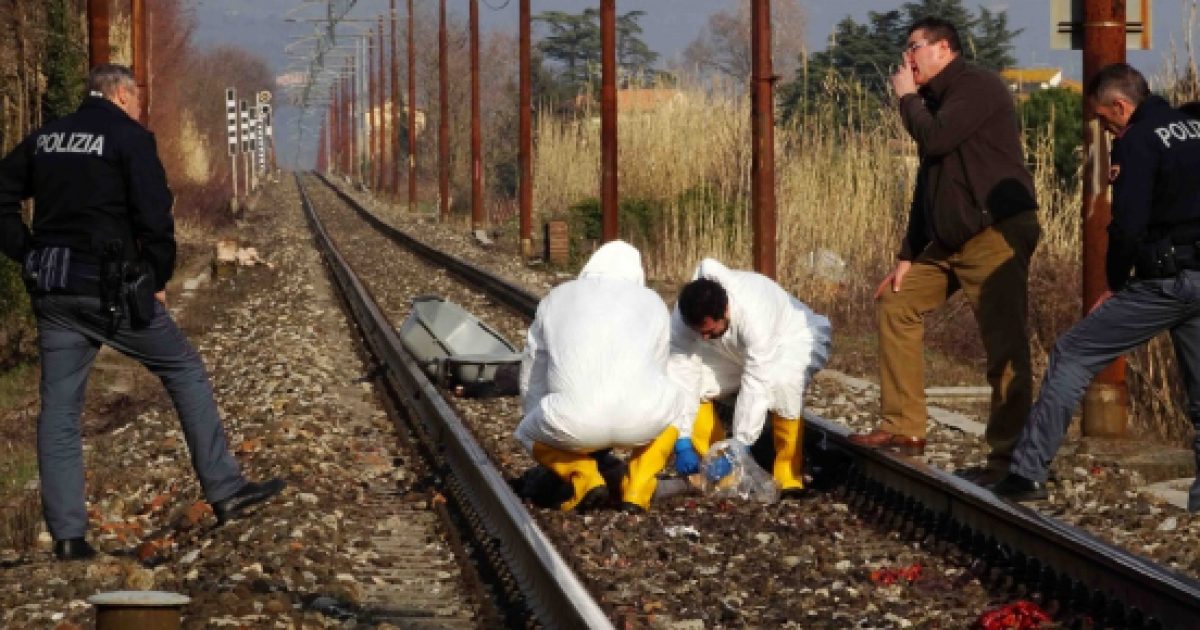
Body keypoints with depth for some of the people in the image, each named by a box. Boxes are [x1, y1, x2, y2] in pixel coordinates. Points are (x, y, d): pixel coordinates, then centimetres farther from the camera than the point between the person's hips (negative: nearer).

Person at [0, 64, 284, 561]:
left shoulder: (45, 139, 14)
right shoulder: (129, 138, -5)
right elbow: (154, 216, -11)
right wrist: (157, 281, 0)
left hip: (51, 291, 6)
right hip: (109, 286, -6)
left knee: (59, 409, 7)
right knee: (185, 372, 9)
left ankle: (67, 534, 5)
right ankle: (225, 491, 7)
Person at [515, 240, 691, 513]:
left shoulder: (556, 298, 28)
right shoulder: (652, 302, 27)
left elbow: (532, 381, 33)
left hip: (575, 422, 0)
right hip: (641, 419, 0)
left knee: (528, 433, 33)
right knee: (676, 405, 35)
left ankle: (586, 479, 8)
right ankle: (637, 490, 17)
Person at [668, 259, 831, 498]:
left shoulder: (755, 313, -42)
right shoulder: (684, 316, -28)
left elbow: (756, 385, -40)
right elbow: (682, 373, -27)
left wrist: (739, 447, -38)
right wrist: (683, 443, -30)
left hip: (793, 342, -5)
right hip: (736, 354, 5)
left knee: (781, 383, -37)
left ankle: (789, 476, -21)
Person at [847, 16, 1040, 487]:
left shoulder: (977, 86, -9)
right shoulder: (937, 99, 21)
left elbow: (934, 140, -22)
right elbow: (928, 179, 23)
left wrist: (907, 97, -3)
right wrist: (907, 256, 18)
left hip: (997, 233, -11)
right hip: (949, 239, 11)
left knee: (1004, 344, -11)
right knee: (895, 304, 12)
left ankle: (1008, 457, -8)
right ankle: (903, 428, 14)